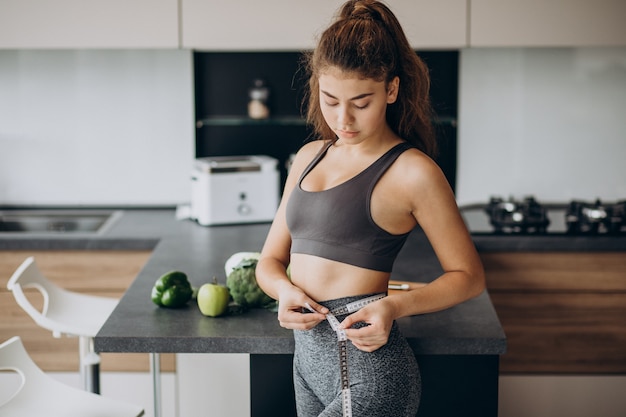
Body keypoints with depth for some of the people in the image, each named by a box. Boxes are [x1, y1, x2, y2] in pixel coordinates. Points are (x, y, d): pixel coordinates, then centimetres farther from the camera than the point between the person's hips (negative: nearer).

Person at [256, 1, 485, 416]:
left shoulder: (411, 172, -9)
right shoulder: (310, 157, 11)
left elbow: (468, 276, -3)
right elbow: (270, 260, 14)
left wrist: (395, 305, -20)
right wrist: (285, 289, -9)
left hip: (367, 370, -7)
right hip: (309, 356, 7)